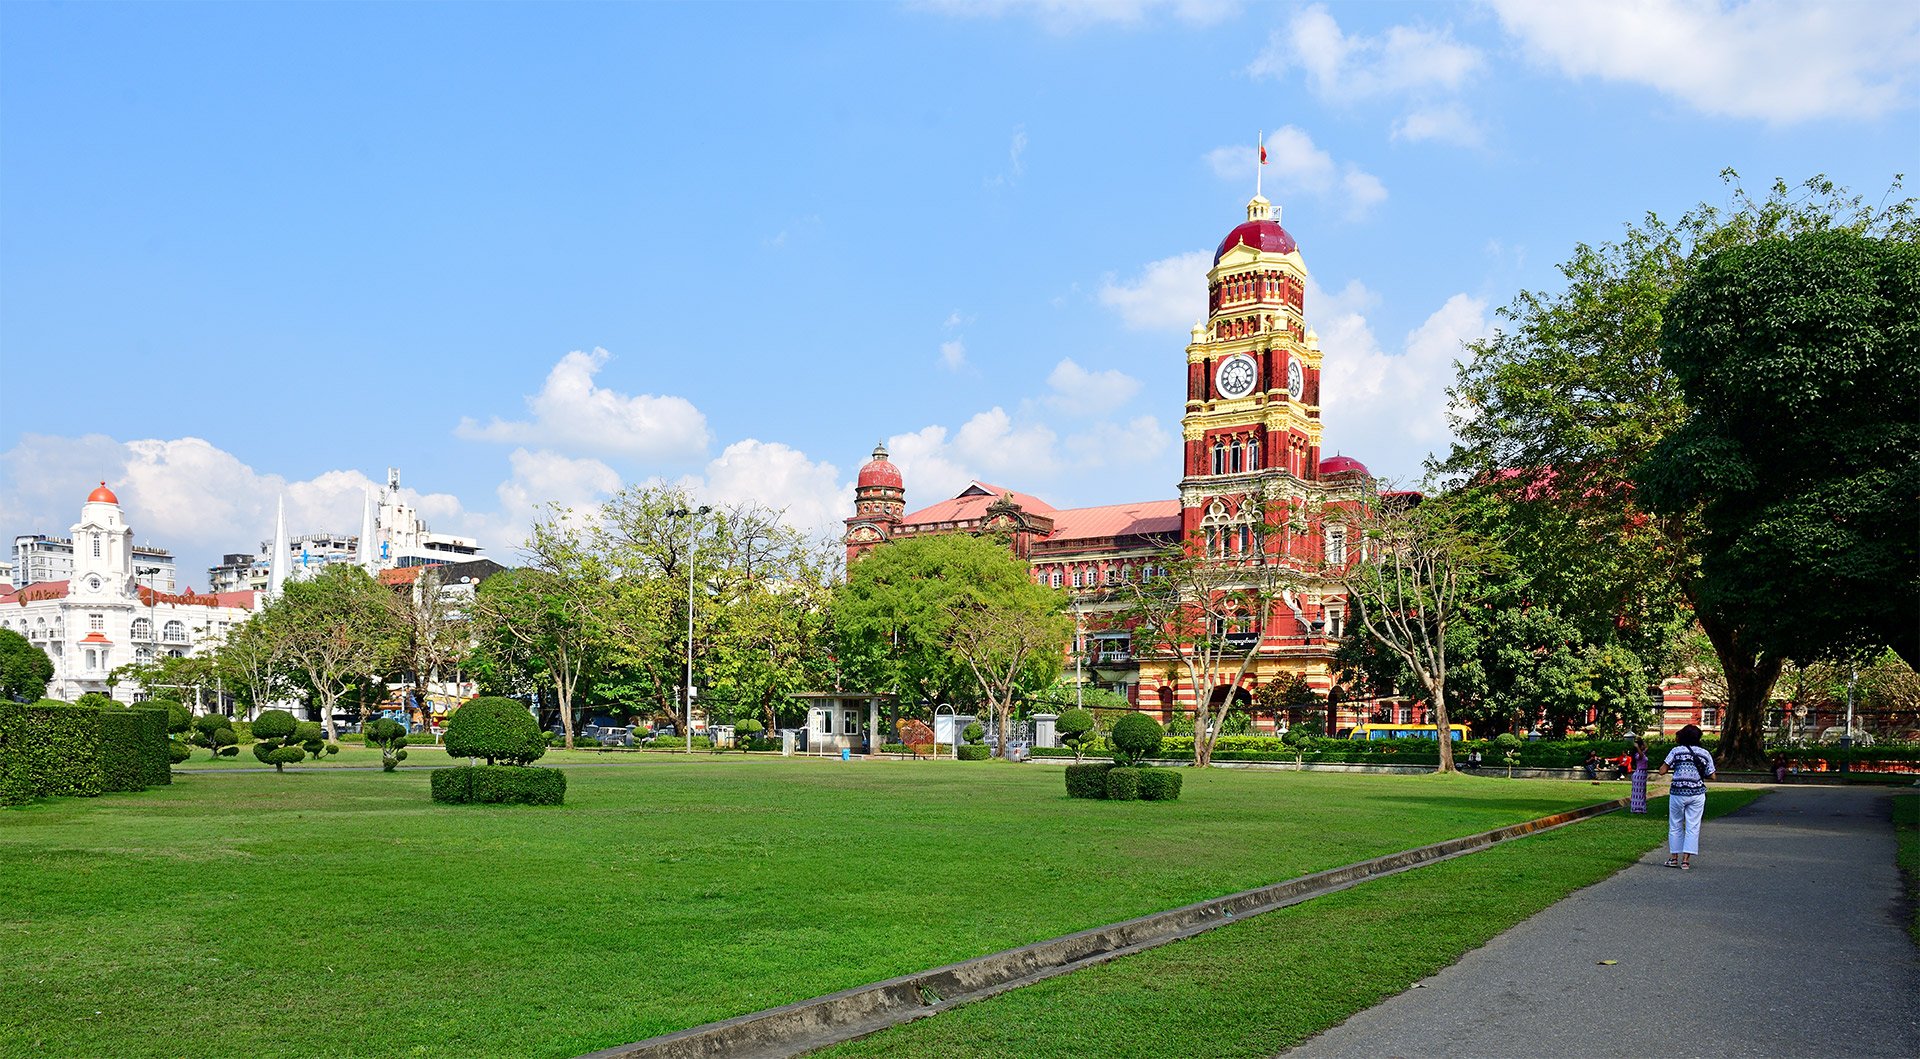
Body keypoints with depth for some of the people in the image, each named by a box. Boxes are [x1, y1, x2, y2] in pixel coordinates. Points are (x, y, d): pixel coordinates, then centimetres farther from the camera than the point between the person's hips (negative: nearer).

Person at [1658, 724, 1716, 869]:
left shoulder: (1676, 751, -3)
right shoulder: (1705, 754, 3)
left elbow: (1662, 771, -4)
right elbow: (1712, 776, 6)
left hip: (1677, 793, -1)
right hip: (1697, 794, 1)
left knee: (1675, 826, 11)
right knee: (1693, 827, 5)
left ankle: (1674, 858, 15)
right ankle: (1686, 860, 0)